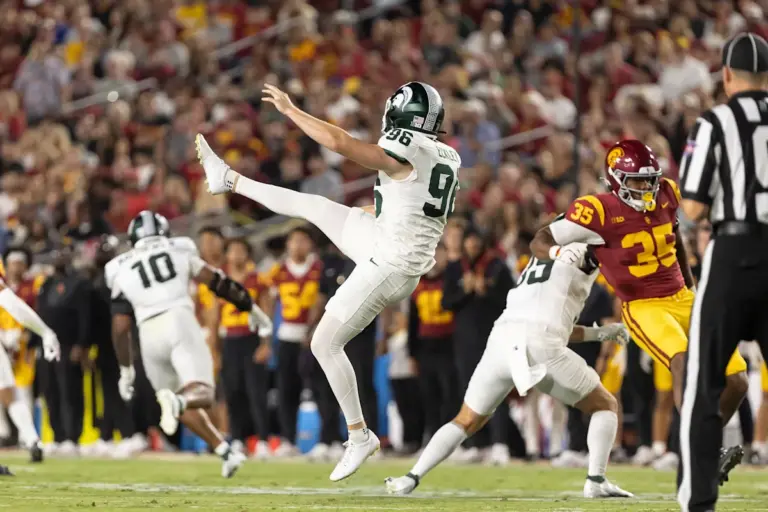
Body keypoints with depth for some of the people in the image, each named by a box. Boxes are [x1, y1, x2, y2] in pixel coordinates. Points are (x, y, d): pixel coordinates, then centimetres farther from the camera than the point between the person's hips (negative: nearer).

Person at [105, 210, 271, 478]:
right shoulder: (179, 249, 15)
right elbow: (217, 282, 14)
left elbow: (120, 327, 13)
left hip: (150, 333, 2)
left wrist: (126, 369, 21)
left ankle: (226, 452, 8)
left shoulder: (121, 269, 16)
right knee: (202, 393, -13)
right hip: (180, 321, -2)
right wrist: (251, 308, 25)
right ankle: (176, 401, -46)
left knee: (185, 406, 17)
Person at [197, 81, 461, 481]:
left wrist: (289, 109, -17)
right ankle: (229, 180, 35)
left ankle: (359, 436, 8)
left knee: (325, 345, 1)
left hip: (386, 267, -9)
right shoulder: (447, 158, 4)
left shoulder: (404, 155, -22)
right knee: (313, 207, 17)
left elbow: (338, 142, -27)